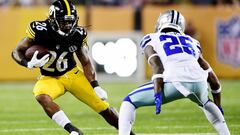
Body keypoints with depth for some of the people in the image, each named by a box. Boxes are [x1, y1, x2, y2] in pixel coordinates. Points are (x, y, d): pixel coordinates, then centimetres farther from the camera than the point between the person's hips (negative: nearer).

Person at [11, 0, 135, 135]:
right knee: (42, 97, -36)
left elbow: (86, 63, -1)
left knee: (103, 106, -5)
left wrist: (96, 87, -12)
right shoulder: (40, 31, -22)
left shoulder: (78, 35, -14)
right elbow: (17, 52, -10)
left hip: (73, 73, 2)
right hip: (50, 78, -1)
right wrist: (29, 64, -30)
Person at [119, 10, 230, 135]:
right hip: (198, 81, 4)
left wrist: (157, 95, -9)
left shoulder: (151, 39, 23)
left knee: (129, 102, 12)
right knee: (205, 103, 40)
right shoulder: (191, 42, 34)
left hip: (175, 81, -4)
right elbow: (212, 77, 32)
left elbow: (157, 66, 1)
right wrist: (218, 106, 40)